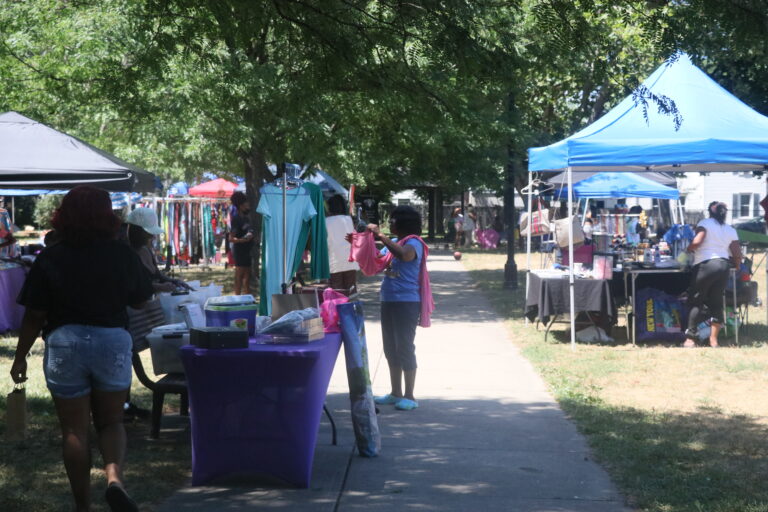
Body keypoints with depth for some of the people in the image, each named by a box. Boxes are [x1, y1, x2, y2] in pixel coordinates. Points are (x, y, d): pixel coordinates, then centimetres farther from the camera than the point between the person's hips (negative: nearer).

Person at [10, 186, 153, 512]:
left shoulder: (50, 259, -7)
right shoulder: (123, 255, -4)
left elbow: (34, 316, -5)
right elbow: (140, 301, 7)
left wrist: (20, 357, 5)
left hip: (65, 344, -1)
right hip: (113, 342, 1)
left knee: (74, 429, 10)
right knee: (111, 422, 16)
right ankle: (114, 476, -11)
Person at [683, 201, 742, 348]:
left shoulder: (705, 223, -1)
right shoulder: (731, 230, 13)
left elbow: (696, 242, -16)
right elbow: (737, 255, 9)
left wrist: (689, 249, 4)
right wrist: (737, 266, 27)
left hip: (705, 265, -5)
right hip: (723, 266, 5)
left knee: (696, 302, 1)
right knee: (716, 302, 10)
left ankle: (690, 339, -4)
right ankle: (713, 339, 7)